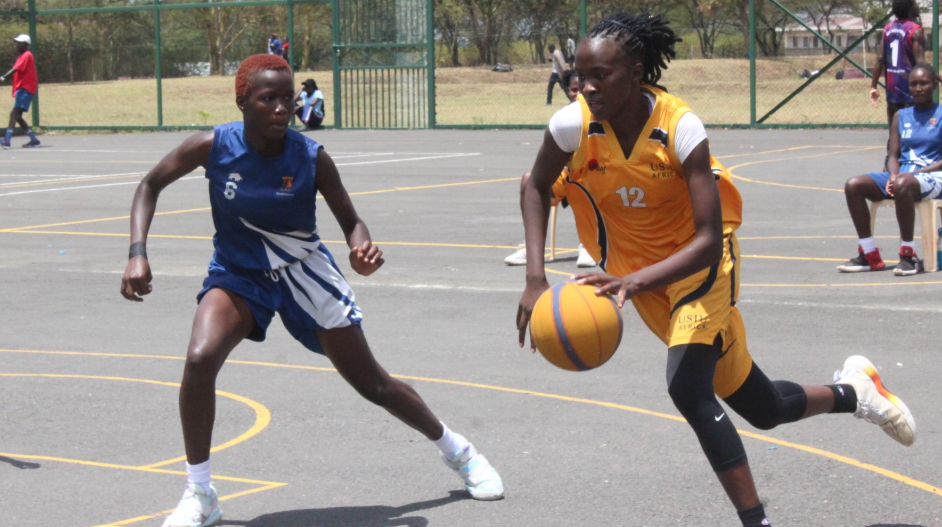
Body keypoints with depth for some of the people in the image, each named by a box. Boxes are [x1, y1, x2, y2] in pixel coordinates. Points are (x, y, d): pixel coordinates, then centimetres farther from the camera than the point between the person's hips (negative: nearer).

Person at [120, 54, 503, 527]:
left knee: (372, 383, 5)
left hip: (304, 274, 0)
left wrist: (362, 250, -31)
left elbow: (350, 220, -8)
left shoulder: (311, 158, -19)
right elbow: (151, 185, -5)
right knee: (200, 359, -27)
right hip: (238, 274, 1)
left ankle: (458, 451, 31)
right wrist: (137, 254, -18)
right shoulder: (214, 147, -18)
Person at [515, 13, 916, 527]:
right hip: (639, 268, 4)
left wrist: (636, 282, -43)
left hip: (700, 262, -4)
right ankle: (851, 391, 42)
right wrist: (535, 278, -12)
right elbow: (536, 188, 0)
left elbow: (709, 240, -29)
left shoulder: (680, 127, -28)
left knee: (687, 387, -28)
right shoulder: (572, 125, -20)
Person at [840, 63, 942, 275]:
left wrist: (913, 173, -19)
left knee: (903, 185, -40)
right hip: (901, 175, 6)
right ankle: (869, 256, -13)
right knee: (853, 185, -16)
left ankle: (908, 255, -29)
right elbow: (893, 154, 11)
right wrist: (893, 175, -12)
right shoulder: (901, 116, 17)